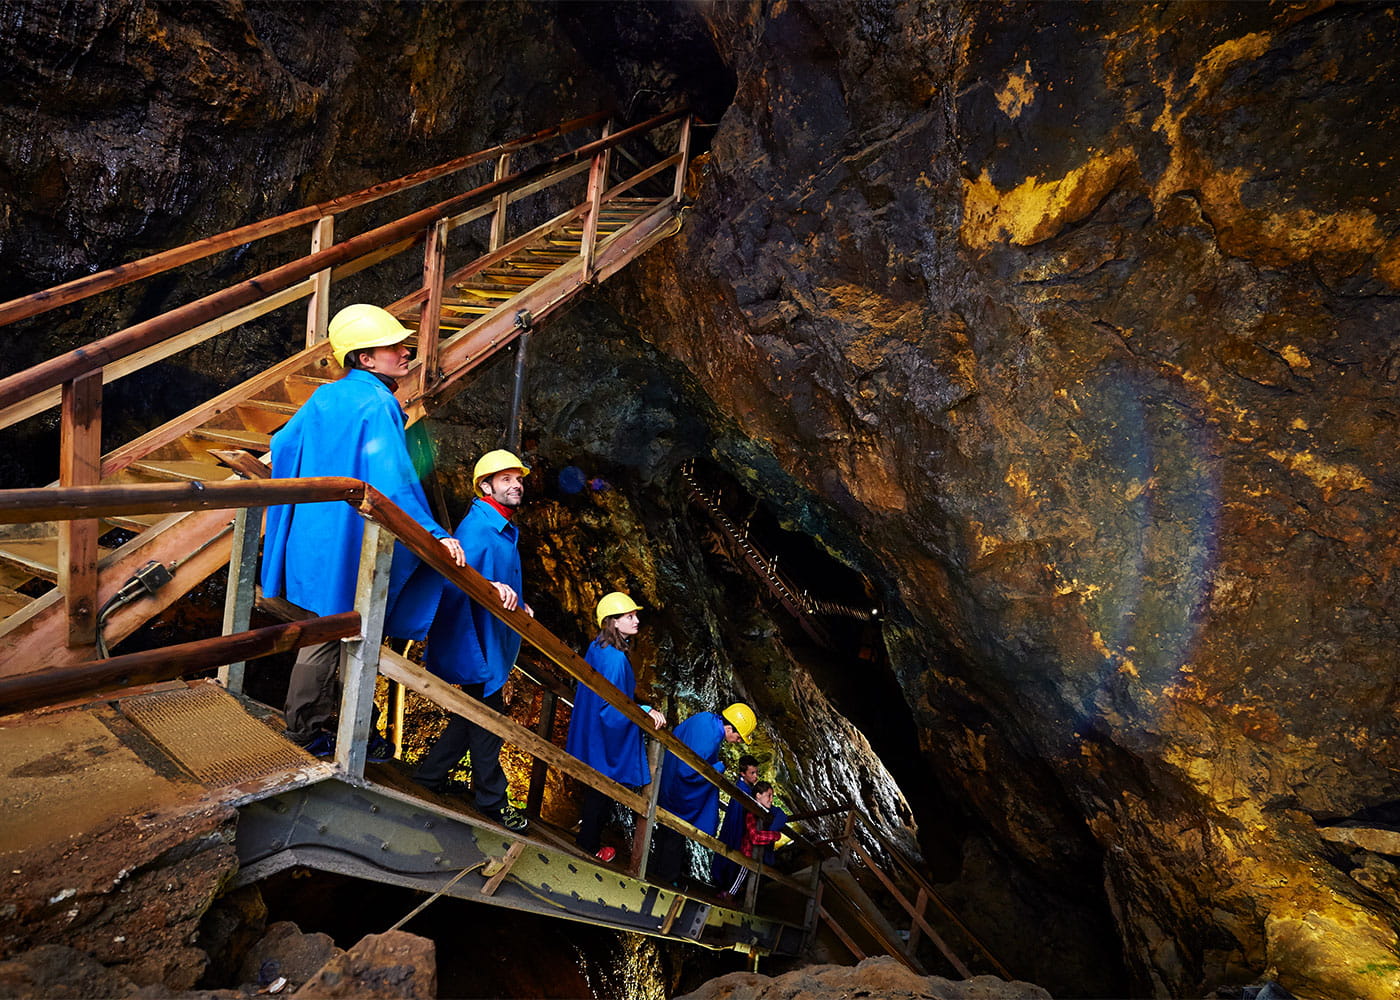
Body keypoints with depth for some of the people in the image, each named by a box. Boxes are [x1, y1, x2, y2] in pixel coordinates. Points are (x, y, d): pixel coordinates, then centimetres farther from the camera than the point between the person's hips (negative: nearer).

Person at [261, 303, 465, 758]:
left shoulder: (324, 396, 7)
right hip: (355, 545, -8)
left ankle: (306, 729, 30)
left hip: (313, 538, 8)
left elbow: (283, 444, 18)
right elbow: (392, 481, -27)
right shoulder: (378, 404, -17)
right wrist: (435, 533, -28)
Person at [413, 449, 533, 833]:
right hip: (476, 641, -10)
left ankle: (429, 775, 32)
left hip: (493, 641, 10)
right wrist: (492, 587, -46)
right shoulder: (477, 525, -17)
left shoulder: (504, 529, 15)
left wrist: (518, 605, 10)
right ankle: (491, 800, 16)